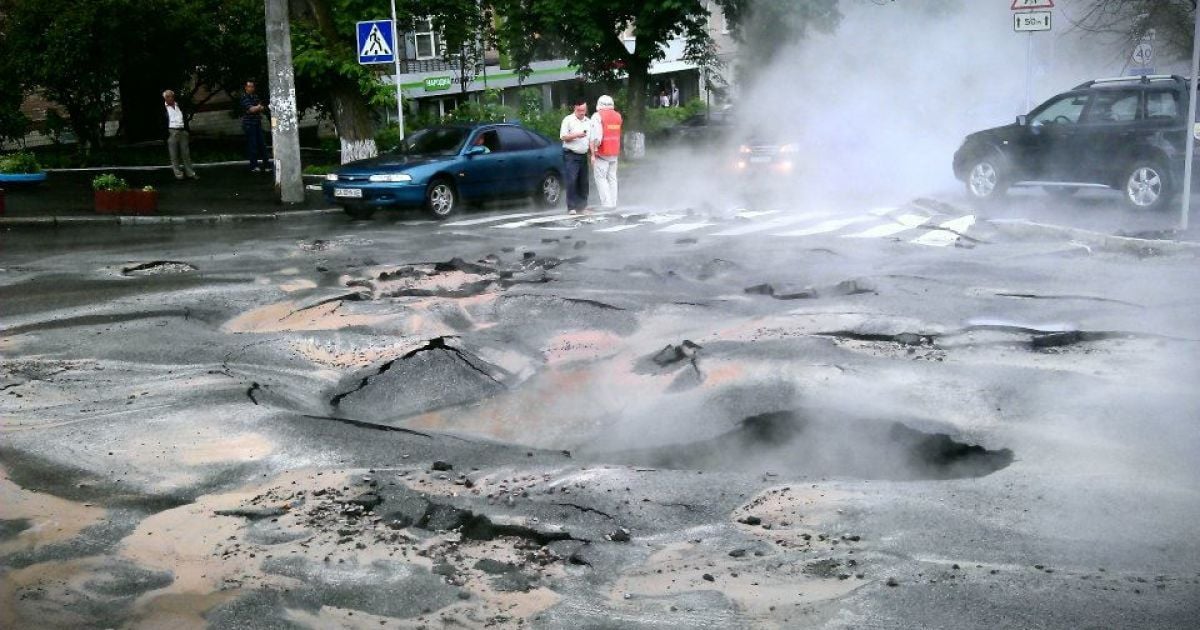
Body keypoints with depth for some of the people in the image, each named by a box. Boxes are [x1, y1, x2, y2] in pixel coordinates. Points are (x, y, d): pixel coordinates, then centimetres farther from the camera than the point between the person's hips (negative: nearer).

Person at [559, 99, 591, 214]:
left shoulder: (588, 122, 15)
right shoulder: (568, 120, -1)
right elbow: (563, 137, -6)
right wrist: (576, 135, -18)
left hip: (583, 156, 5)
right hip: (571, 155, -5)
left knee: (583, 182, 6)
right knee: (571, 181, -11)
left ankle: (582, 206, 13)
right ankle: (571, 207, -10)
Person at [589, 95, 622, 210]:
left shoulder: (598, 116, -11)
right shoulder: (618, 116, 9)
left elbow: (596, 136, -18)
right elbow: (616, 134, 13)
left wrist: (593, 153, -10)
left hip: (602, 153, -6)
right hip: (615, 153, 6)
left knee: (600, 178, -2)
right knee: (612, 178, 12)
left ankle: (606, 203, -10)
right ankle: (613, 203, 13)